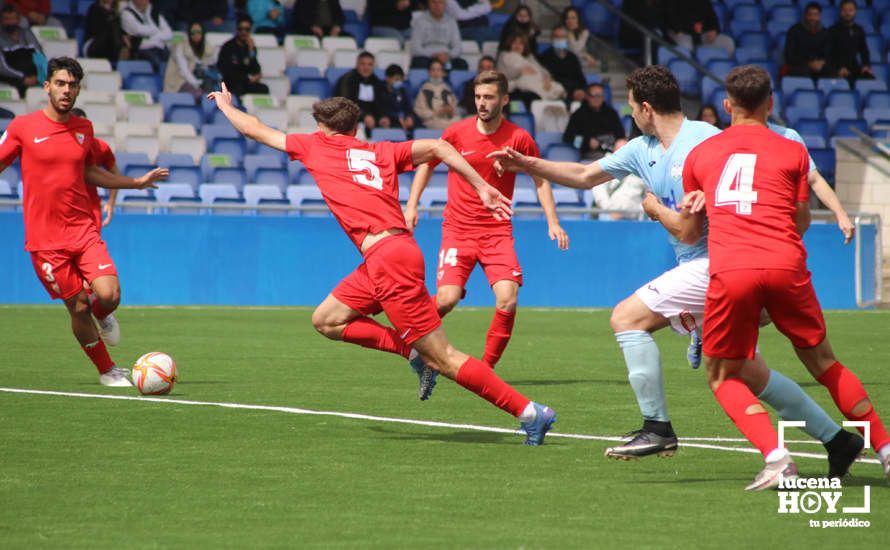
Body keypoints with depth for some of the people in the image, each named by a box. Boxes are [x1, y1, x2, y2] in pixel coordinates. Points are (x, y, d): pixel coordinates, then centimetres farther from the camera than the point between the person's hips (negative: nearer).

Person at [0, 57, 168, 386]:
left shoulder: (84, 128, 7)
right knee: (78, 307, -1)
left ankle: (102, 317, 22)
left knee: (108, 295, -16)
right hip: (45, 238, -3)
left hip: (84, 230, 3)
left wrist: (137, 183, 21)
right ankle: (107, 371, 19)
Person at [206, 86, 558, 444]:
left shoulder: (315, 146, 8)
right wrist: (482, 187, 0)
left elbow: (256, 130, 22)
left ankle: (531, 413, -9)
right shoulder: (382, 152, 19)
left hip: (386, 255, -7)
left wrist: (226, 105, 40)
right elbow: (437, 147, 5)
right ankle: (415, 353, 10)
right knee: (326, 320, 19)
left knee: (442, 358, -6)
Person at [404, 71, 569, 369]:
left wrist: (552, 222, 0)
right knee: (447, 298, -18)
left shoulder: (519, 138, -3)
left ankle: (486, 369, 1)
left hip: (498, 230, 0)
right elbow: (427, 163, 13)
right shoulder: (457, 132, -3)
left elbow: (541, 179, 9)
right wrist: (412, 205, 5)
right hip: (458, 229, 0)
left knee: (507, 301, -18)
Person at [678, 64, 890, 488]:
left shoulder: (699, 154, 18)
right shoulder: (792, 151, 14)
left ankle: (775, 456, -11)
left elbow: (690, 232, 25)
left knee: (722, 377, 11)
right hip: (786, 267, 1)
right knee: (823, 363, 17)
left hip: (729, 272, -1)